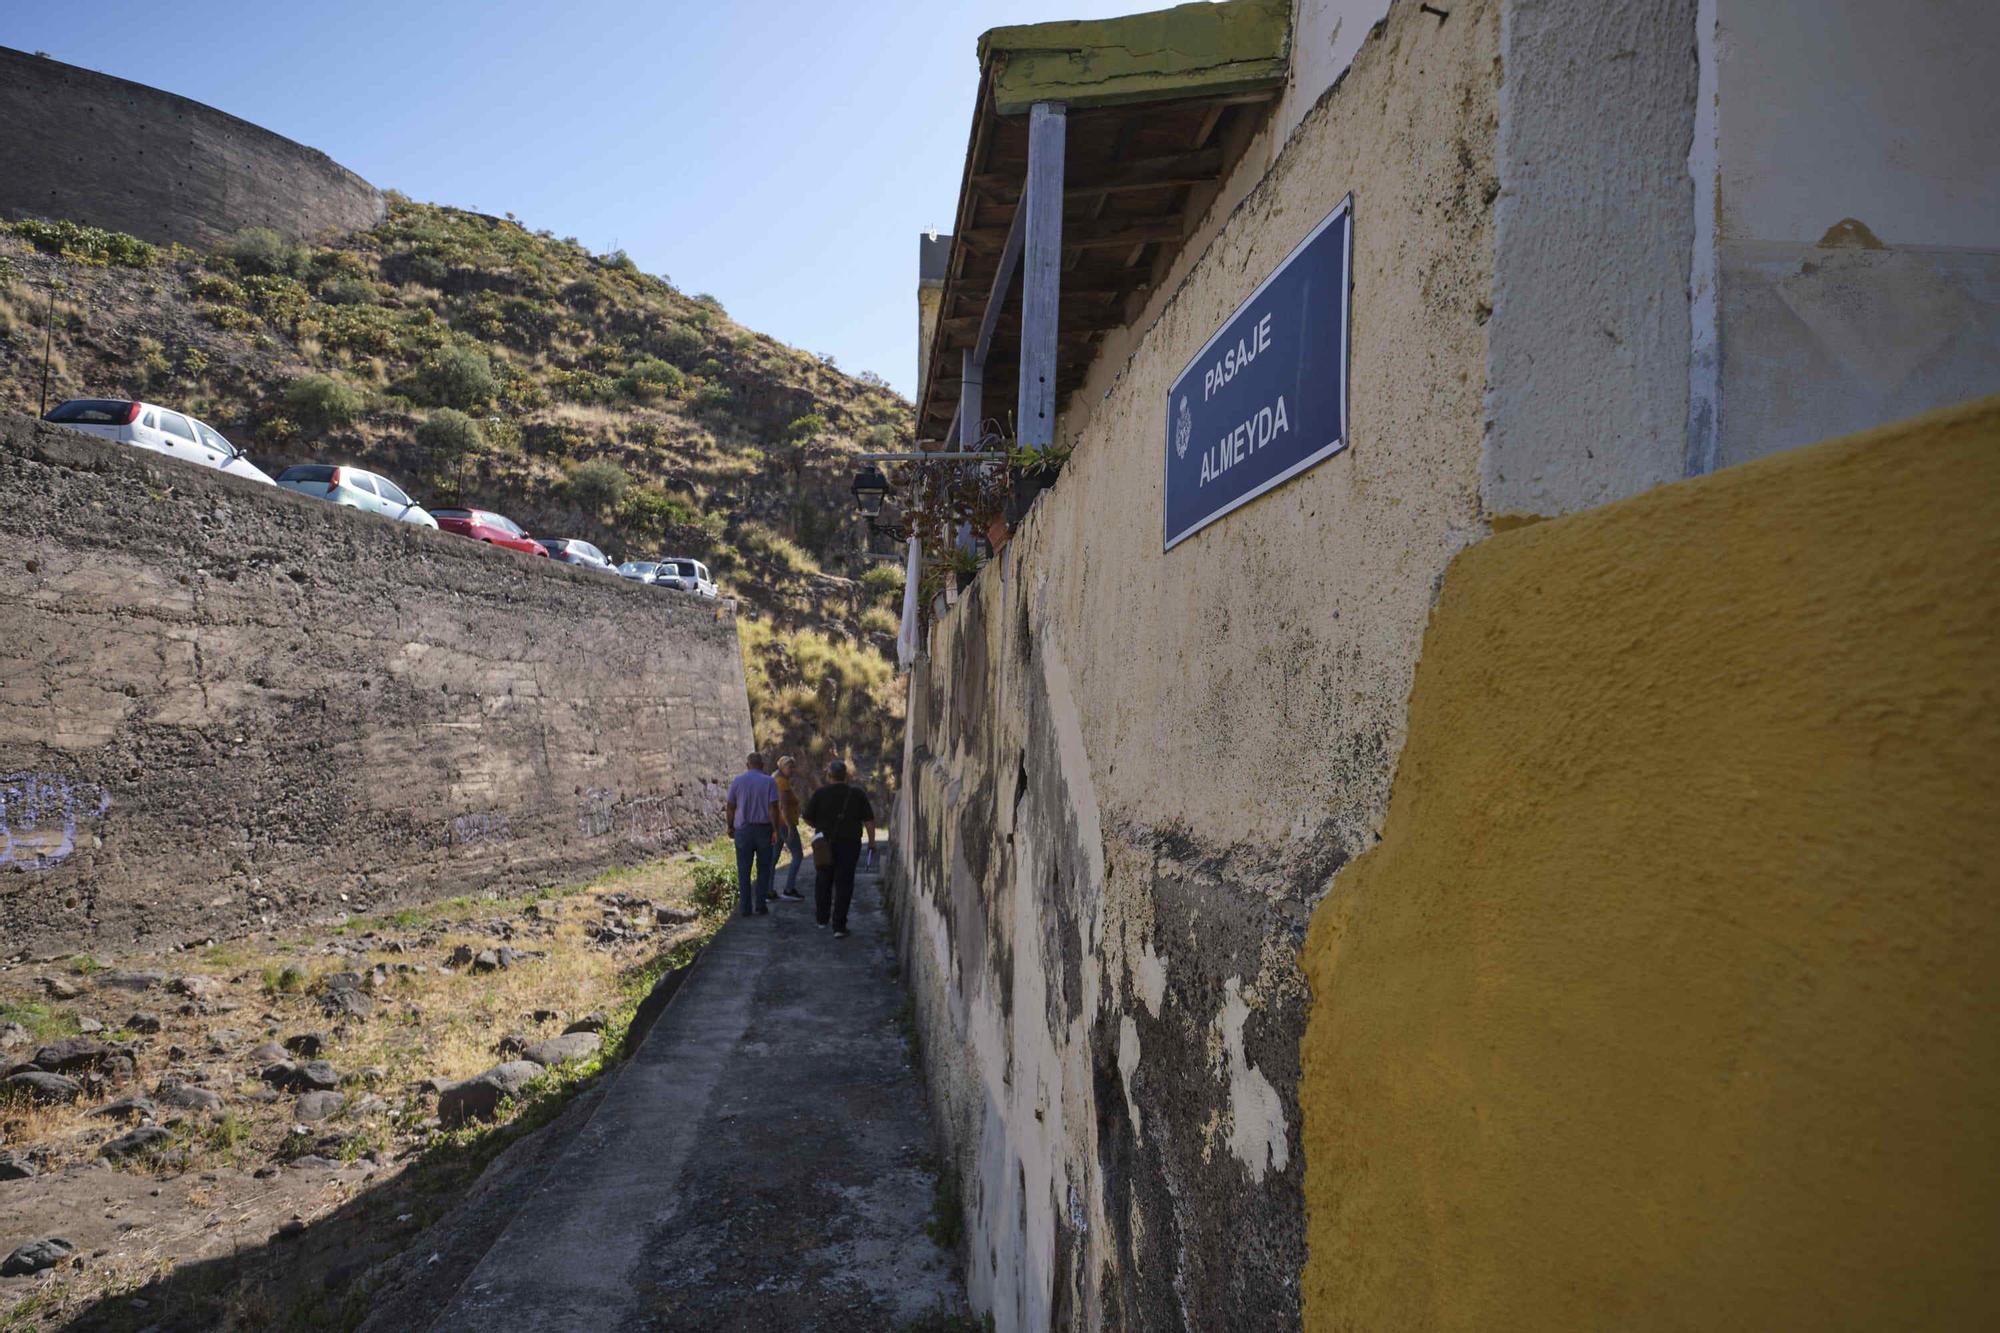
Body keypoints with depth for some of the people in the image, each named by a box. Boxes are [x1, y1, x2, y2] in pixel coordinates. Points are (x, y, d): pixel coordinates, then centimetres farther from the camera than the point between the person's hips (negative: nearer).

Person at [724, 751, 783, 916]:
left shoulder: (737, 781, 0)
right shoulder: (769, 782, -5)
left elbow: (731, 807, 4)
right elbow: (773, 808, -11)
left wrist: (730, 827, 16)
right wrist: (776, 830, -8)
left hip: (743, 829, 1)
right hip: (764, 829, -1)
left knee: (744, 870, 7)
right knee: (763, 869, 10)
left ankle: (745, 907, 6)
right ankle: (761, 906, 7)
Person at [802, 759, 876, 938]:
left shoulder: (820, 794, -5)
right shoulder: (858, 794, -5)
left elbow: (808, 818, 1)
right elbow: (869, 820, -4)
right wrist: (872, 842, 6)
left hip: (825, 843, 1)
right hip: (849, 844, -1)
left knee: (823, 881, 19)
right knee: (843, 884, 1)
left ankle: (822, 918, 33)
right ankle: (839, 926, -4)